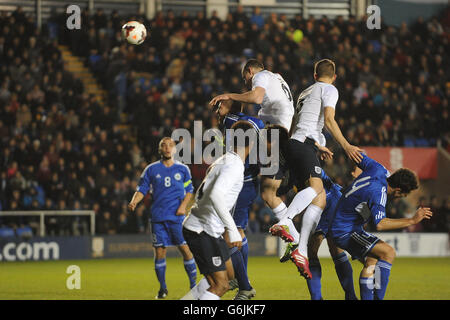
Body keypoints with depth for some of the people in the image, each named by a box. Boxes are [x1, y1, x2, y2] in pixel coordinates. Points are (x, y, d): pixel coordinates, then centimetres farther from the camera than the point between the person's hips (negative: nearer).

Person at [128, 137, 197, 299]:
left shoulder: (182, 169, 8)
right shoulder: (152, 169, 7)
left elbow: (189, 190, 13)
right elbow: (142, 189, 7)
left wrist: (183, 205, -4)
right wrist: (134, 202, -12)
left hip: (177, 216, 0)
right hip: (158, 217, 1)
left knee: (185, 249, -7)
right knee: (159, 251, -1)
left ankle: (193, 284, 3)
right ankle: (163, 288, 10)